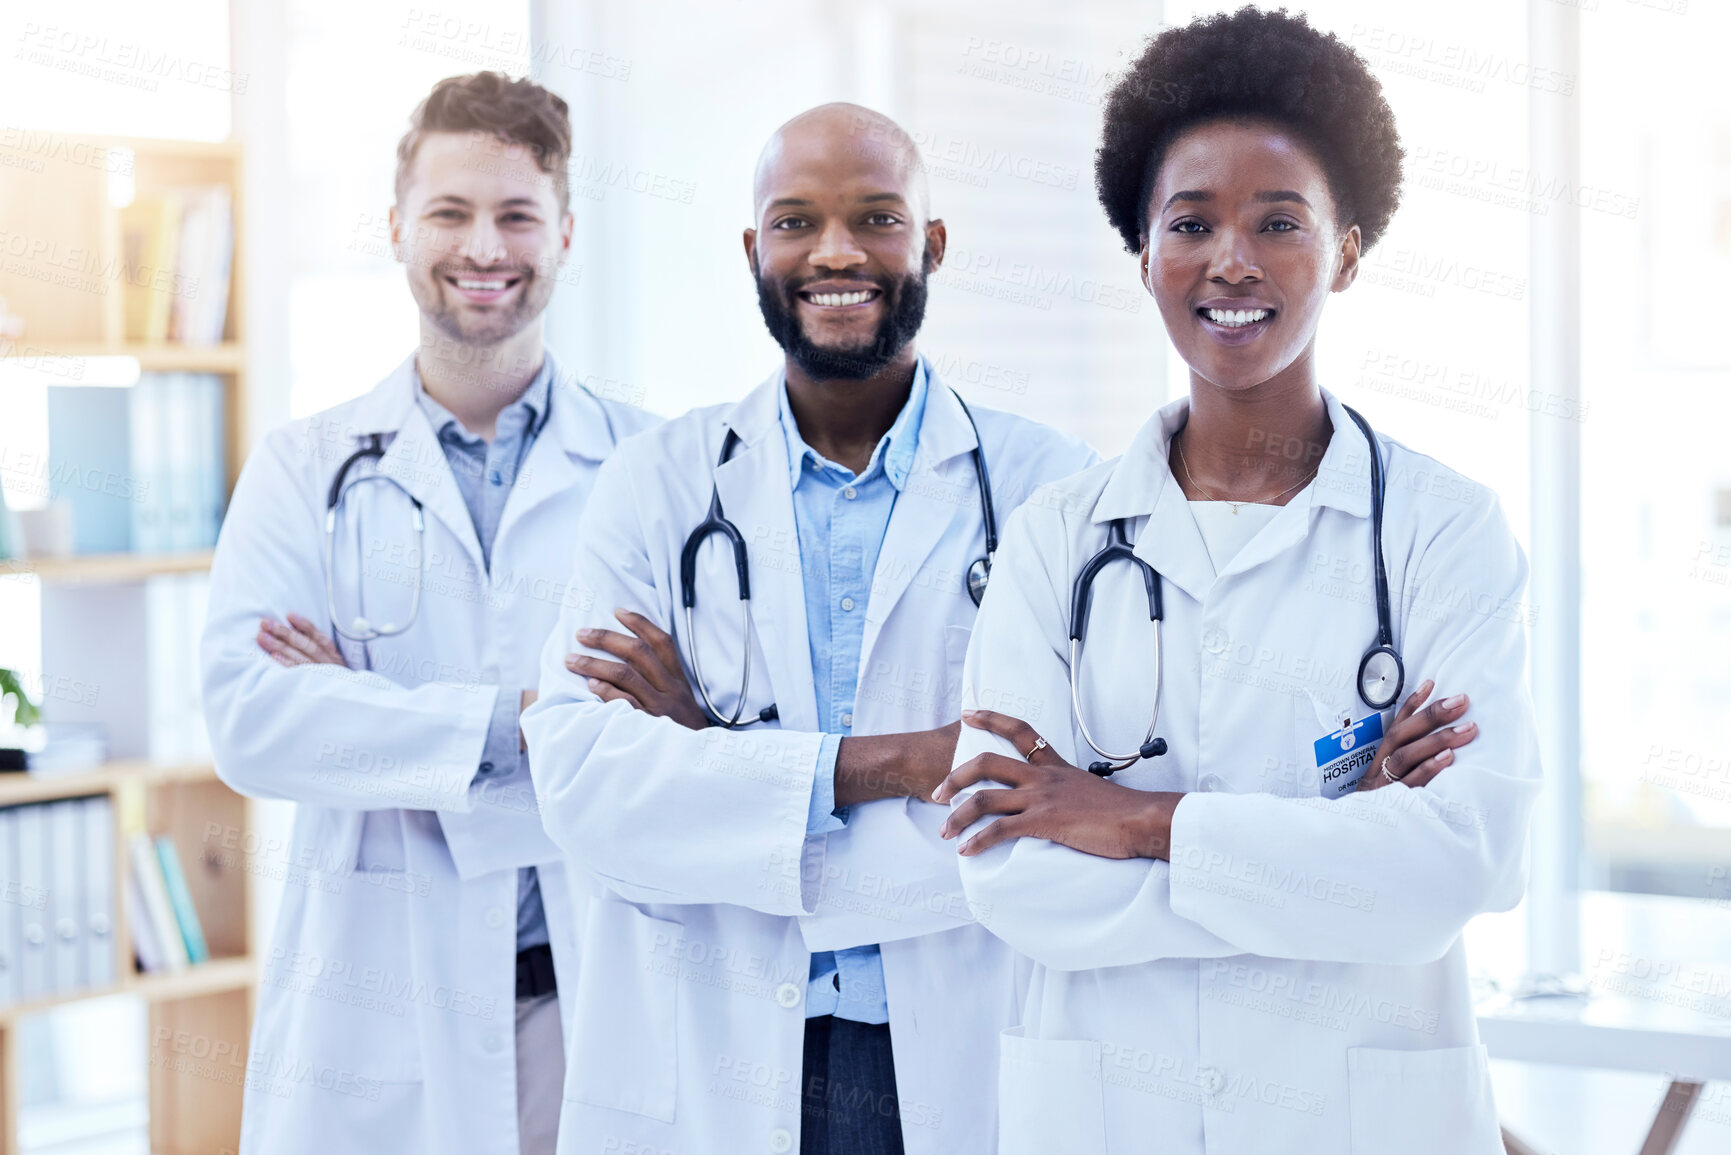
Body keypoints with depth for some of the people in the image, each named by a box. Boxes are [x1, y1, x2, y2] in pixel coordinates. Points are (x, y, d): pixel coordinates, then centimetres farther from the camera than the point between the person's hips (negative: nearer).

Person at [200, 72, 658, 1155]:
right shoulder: (304, 470, 6)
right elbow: (251, 720, -7)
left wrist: (372, 715, -13)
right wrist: (516, 722, -17)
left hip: (604, 992, 0)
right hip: (377, 1013, 0)